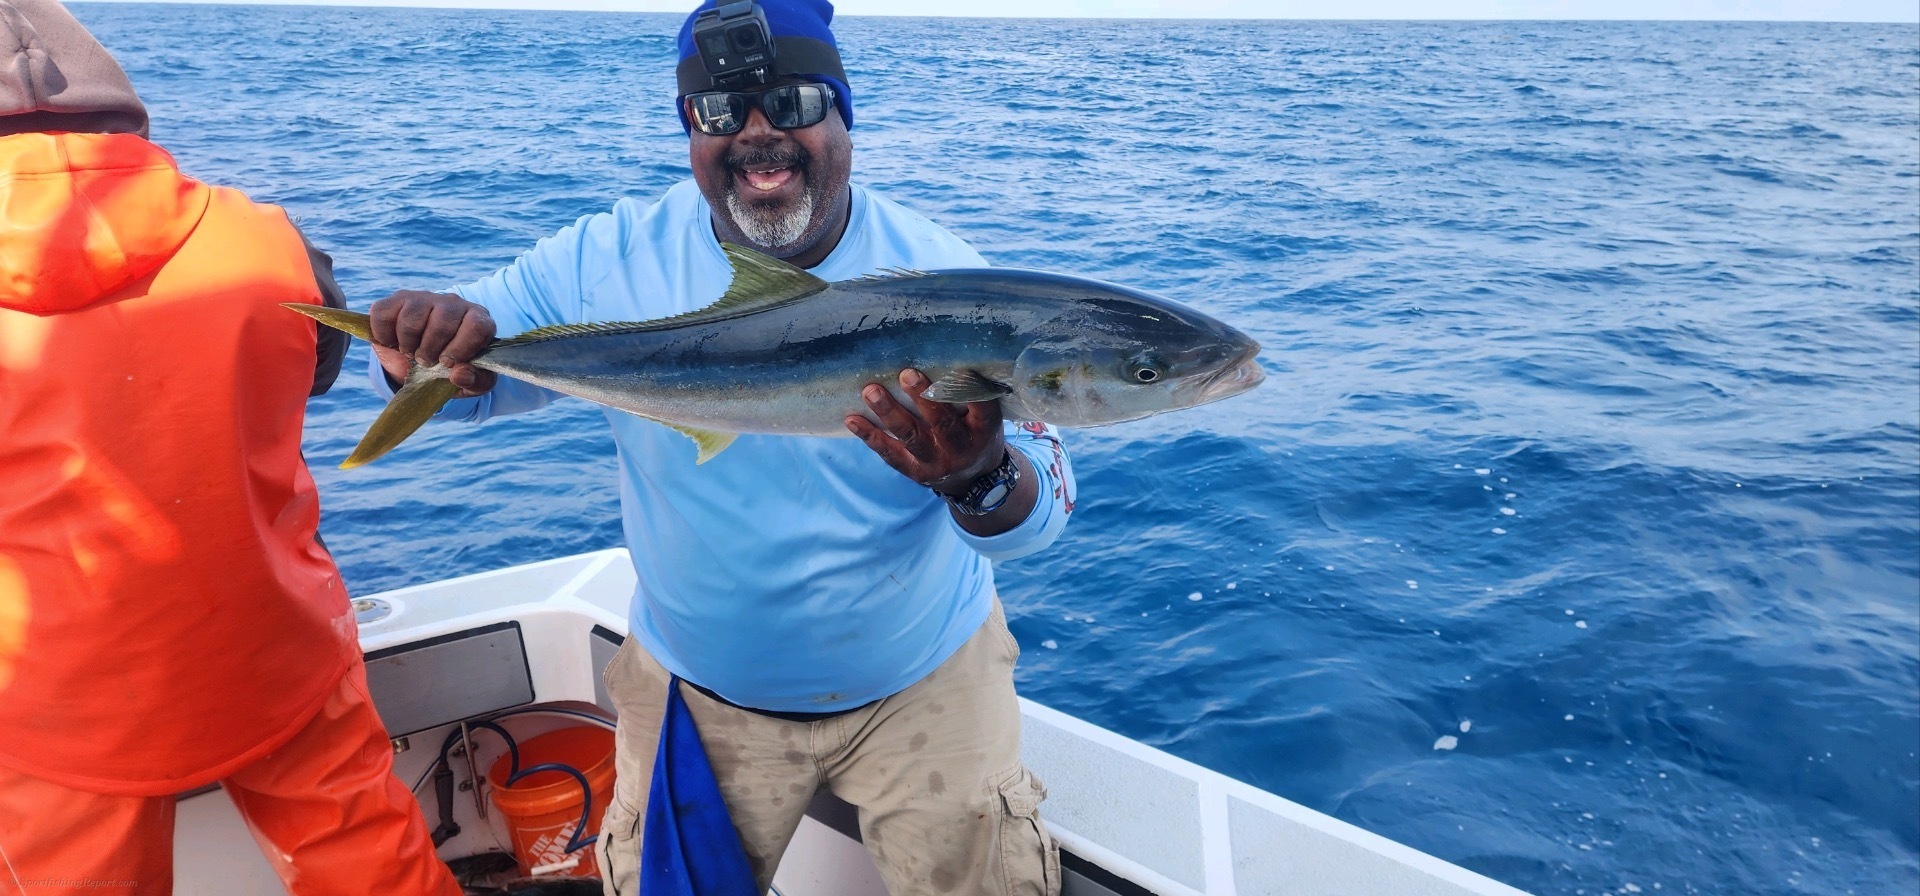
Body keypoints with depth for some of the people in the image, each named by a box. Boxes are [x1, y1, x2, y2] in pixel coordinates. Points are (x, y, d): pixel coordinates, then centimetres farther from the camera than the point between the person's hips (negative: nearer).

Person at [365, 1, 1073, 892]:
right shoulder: (611, 260, -13)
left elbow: (1041, 511, -21)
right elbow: (461, 376, -7)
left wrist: (981, 479, -45)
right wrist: (424, 354, -32)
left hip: (926, 680, -1)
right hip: (697, 687, 2)